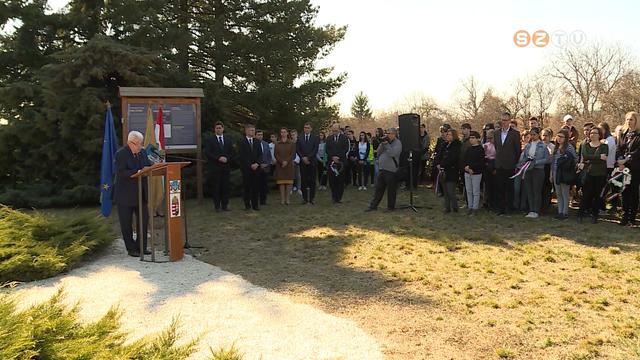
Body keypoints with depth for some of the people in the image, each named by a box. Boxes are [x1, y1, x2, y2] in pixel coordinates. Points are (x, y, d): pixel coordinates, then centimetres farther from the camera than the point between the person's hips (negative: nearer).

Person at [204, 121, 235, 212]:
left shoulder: (228, 140, 14)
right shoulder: (209, 140, 3)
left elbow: (233, 153, 11)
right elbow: (207, 153, -6)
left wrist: (227, 158, -8)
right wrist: (218, 158, -14)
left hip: (226, 167, 3)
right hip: (215, 167, -3)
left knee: (225, 186, 4)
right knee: (216, 187, -2)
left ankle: (225, 205, 11)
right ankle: (217, 206, 4)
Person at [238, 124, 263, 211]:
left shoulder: (257, 142, 14)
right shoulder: (242, 142, 1)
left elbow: (260, 154, 10)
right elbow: (242, 156, -6)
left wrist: (257, 163, -6)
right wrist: (250, 165, -11)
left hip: (256, 167, 3)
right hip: (246, 168, -3)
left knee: (256, 186, 0)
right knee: (246, 186, -1)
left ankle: (255, 205, 5)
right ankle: (247, 205, 7)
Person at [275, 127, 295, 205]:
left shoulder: (291, 143, 7)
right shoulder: (277, 144, 9)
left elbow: (292, 154, -1)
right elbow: (276, 154, 2)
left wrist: (286, 161, -13)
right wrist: (282, 161, -12)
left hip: (289, 165, -1)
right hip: (280, 165, 1)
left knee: (289, 181, -3)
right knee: (281, 182, -3)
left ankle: (288, 199, 1)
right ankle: (282, 199, -1)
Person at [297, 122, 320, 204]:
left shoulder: (315, 138, 5)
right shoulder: (300, 139, 11)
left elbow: (315, 150, -3)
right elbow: (297, 150, 5)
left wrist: (308, 157, -12)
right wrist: (303, 158, -8)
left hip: (312, 162, -1)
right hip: (303, 162, 1)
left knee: (312, 180, -1)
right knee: (304, 180, 1)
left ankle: (311, 198, 3)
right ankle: (305, 198, 5)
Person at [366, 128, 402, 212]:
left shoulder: (397, 143, -7)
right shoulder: (386, 141, 15)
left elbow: (392, 153, -21)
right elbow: (378, 152, 9)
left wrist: (386, 144, -18)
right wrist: (382, 144, -4)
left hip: (391, 170, -7)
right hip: (382, 169, 7)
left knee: (391, 190, 2)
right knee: (378, 188, 11)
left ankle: (390, 207, 14)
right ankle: (373, 206, 17)